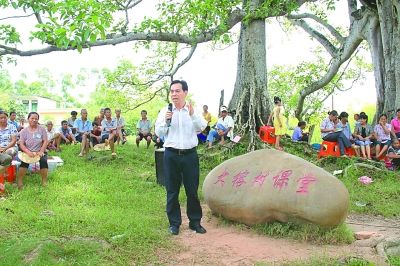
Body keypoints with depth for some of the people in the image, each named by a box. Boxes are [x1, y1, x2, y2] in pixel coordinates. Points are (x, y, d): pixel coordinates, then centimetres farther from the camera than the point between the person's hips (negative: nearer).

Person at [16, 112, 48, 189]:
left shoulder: (42, 129, 3)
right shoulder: (24, 131, 3)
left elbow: (45, 141, -1)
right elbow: (21, 144, -3)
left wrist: (41, 151, -16)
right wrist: (28, 152, -21)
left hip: (39, 152, 0)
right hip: (28, 152, 0)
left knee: (43, 160, -30)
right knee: (24, 161, -30)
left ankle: (44, 181, -19)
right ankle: (19, 182, -22)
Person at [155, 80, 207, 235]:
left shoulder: (193, 111, 5)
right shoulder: (164, 111, 4)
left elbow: (202, 127, -8)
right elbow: (158, 133, 2)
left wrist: (192, 115, -22)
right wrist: (166, 121, -14)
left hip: (190, 154, 0)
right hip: (171, 155, 0)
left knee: (192, 190, 7)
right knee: (172, 191, 6)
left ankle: (195, 222, 20)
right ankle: (174, 223, 18)